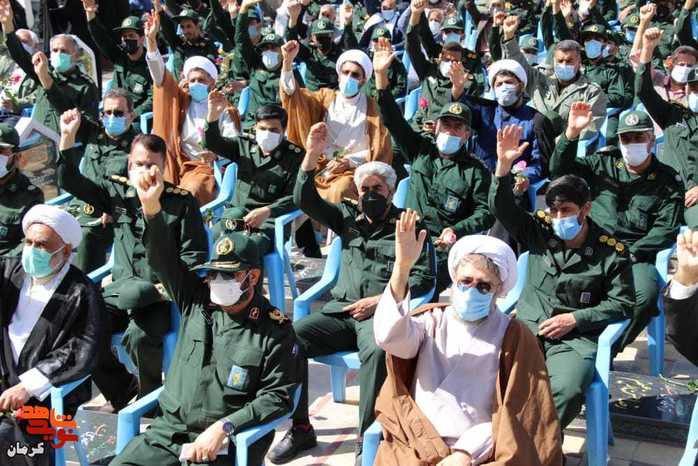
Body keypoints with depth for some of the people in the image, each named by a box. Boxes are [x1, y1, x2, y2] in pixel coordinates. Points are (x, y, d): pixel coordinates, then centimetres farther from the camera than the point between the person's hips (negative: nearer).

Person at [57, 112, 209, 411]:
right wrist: (67, 138, -8)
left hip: (160, 294, -4)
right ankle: (121, 389, 7)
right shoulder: (116, 191, 10)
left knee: (138, 337, -31)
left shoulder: (181, 201, 0)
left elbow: (195, 254, -1)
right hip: (121, 289, 4)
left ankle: (151, 397, -1)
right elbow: (70, 182, 4)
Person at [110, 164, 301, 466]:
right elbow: (163, 258, -3)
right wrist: (151, 206, -19)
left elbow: (277, 396, -8)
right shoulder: (196, 299, 6)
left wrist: (224, 427, -18)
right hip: (169, 430, 4)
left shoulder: (275, 330, -6)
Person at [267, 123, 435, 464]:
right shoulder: (348, 217, 18)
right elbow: (305, 201, 7)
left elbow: (424, 278, -1)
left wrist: (380, 300, -11)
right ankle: (300, 429, -9)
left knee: (377, 350, -38)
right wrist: (312, 155, -6)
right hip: (341, 309, 4)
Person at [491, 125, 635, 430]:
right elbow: (501, 208, -1)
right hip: (527, 328, 2)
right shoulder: (539, 231, 7)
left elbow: (622, 304, 3)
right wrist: (503, 165, -17)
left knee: (567, 390, -33)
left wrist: (575, 319, -8)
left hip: (576, 338, -2)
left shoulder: (611, 252, -1)